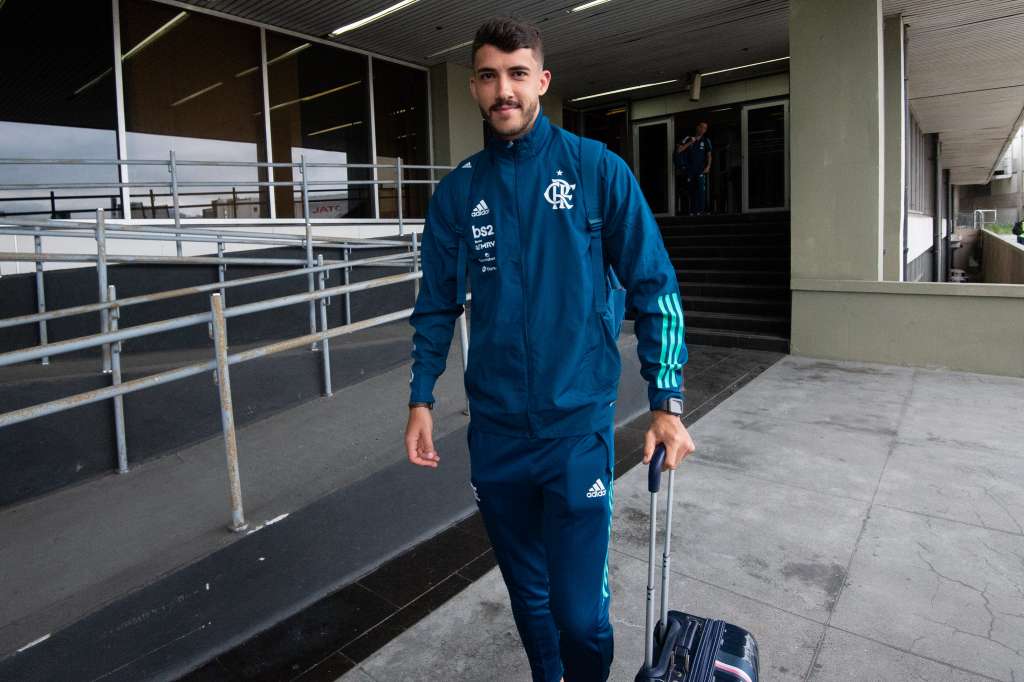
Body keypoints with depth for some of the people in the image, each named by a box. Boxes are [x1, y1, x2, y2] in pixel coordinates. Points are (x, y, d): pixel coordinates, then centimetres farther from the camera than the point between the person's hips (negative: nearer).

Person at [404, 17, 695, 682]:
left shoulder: (597, 170, -4)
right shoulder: (459, 190, 5)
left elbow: (654, 288, -3)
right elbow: (437, 304, 10)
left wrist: (667, 404, -7)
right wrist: (421, 401, 5)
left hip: (578, 424, -3)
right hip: (495, 429, 3)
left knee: (578, 608, -1)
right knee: (527, 594, 19)